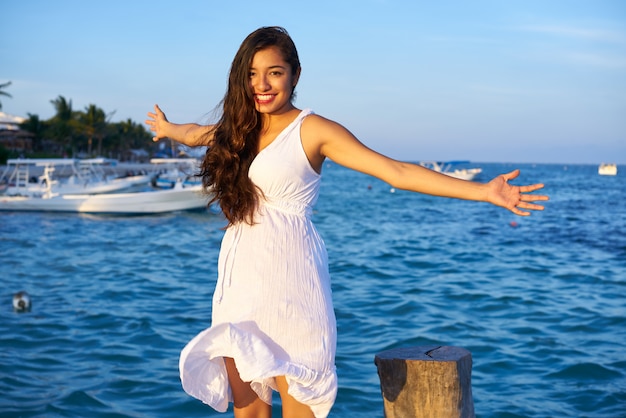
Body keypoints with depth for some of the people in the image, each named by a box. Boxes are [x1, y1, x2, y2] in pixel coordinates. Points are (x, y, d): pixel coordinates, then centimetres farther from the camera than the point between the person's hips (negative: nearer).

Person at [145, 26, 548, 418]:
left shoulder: (312, 130, -6)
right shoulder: (237, 129, 10)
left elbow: (396, 171, -13)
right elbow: (193, 133, 34)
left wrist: (485, 191, -21)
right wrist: (166, 128, 56)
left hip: (288, 273, -5)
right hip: (240, 273, 6)